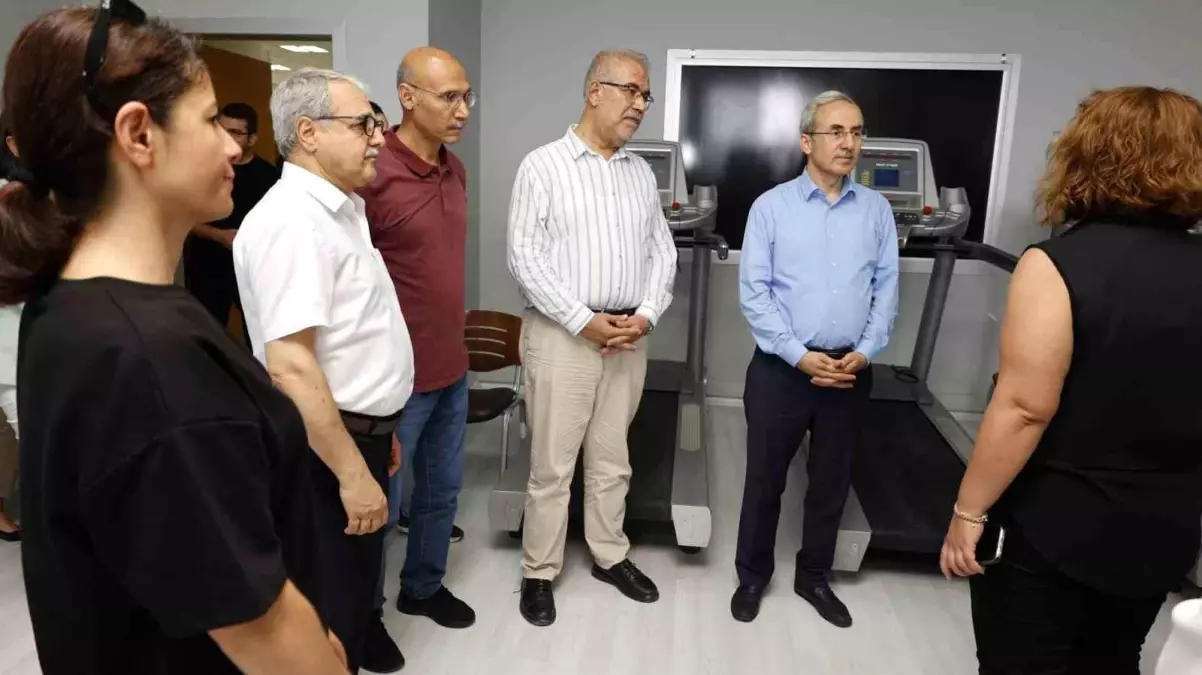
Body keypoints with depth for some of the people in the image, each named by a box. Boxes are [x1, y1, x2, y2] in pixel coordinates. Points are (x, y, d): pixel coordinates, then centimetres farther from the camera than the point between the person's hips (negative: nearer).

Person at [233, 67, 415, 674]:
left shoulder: (339, 209, 11)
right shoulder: (292, 221, -21)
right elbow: (290, 367, -27)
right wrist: (352, 471, -24)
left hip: (357, 434, 9)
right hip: (325, 451, -9)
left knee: (355, 596, 23)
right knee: (327, 615, 7)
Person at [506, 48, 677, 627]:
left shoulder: (641, 172, 12)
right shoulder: (543, 166, -5)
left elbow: (662, 252, 11)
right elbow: (525, 259, -11)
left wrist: (645, 314, -6)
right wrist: (586, 321, -15)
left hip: (628, 336, 5)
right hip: (563, 335, -5)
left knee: (612, 459, 16)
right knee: (552, 463, 4)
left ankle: (610, 556, 32)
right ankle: (539, 572, 20)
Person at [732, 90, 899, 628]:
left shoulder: (877, 210, 5)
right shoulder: (771, 206, -4)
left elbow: (886, 291, 4)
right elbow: (753, 293, -9)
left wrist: (864, 352, -10)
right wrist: (799, 355, -15)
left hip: (850, 372, 3)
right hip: (781, 369, -2)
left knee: (832, 481, 15)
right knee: (765, 479, 10)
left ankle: (814, 577, 34)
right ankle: (752, 576, 29)